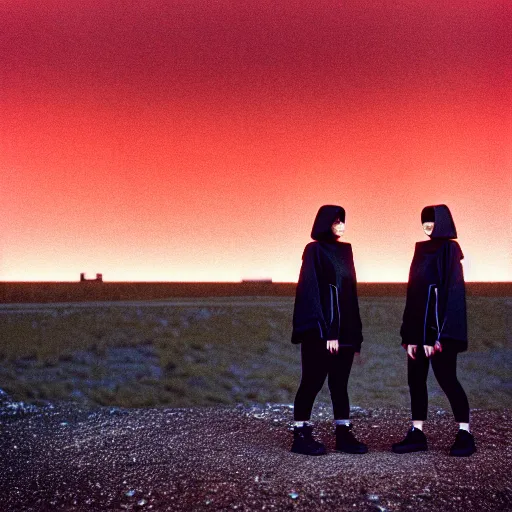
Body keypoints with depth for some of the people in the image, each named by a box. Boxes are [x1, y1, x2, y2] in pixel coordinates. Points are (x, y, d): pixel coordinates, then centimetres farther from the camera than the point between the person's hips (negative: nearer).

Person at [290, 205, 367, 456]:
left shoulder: (345, 250, 14)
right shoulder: (314, 251, -7)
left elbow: (350, 291, 15)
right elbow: (312, 292, -14)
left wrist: (356, 333, 11)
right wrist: (326, 333, -20)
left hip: (344, 329, 7)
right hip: (319, 330, -7)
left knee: (340, 382, 8)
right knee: (313, 380, -1)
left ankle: (344, 434, 11)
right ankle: (301, 435, 7)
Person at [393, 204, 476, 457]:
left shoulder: (449, 249, -8)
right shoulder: (422, 250, 13)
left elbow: (451, 291, -14)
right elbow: (414, 291, 11)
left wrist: (438, 335, -19)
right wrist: (410, 335, 5)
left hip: (439, 326, -7)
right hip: (419, 326, 8)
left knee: (446, 377, -5)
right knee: (415, 379, 6)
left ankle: (465, 434, 3)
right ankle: (417, 434, 12)